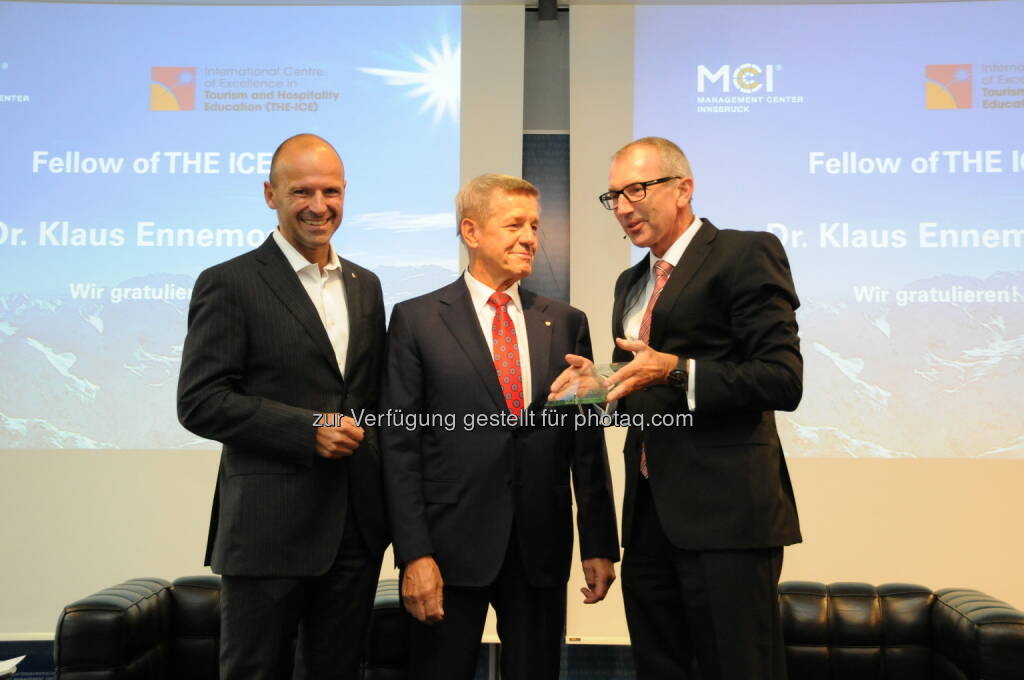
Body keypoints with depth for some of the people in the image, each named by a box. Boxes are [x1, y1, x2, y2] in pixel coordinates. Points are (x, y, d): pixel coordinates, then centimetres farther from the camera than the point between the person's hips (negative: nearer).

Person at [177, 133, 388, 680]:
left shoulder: (366, 285, 13)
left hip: (356, 529, 5)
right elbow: (198, 402, -12)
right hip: (269, 528, -5)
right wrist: (308, 430, -17)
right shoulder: (229, 284, -6)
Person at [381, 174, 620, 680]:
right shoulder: (416, 320, -1)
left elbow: (587, 441, 8)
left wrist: (599, 544, 5)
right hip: (452, 543, -2)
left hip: (543, 549, 3)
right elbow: (400, 444, -4)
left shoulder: (567, 323, 8)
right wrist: (414, 555, -10)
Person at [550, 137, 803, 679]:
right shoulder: (630, 284, 20)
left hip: (724, 512, -7)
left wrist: (678, 372, -20)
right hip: (649, 515, 8)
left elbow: (784, 380, -12)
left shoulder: (747, 254, -4)